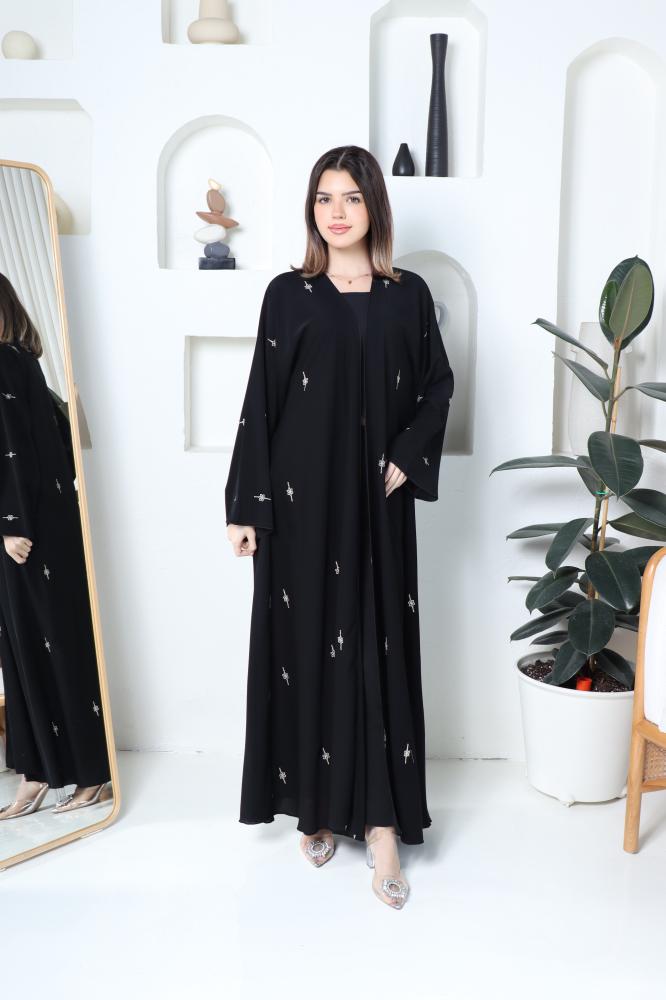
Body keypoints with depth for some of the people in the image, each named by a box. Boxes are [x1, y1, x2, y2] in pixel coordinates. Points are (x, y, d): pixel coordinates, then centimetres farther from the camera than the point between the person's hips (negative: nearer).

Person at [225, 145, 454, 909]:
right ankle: (317, 806, 20)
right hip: (302, 497, -1)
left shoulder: (408, 294, 7)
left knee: (378, 647, 1)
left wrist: (408, 458, -3)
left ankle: (381, 820, 9)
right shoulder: (288, 293, 2)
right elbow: (260, 402, 0)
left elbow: (437, 386, 13)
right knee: (306, 644, 4)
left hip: (376, 500, 1)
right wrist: (245, 506, -4)